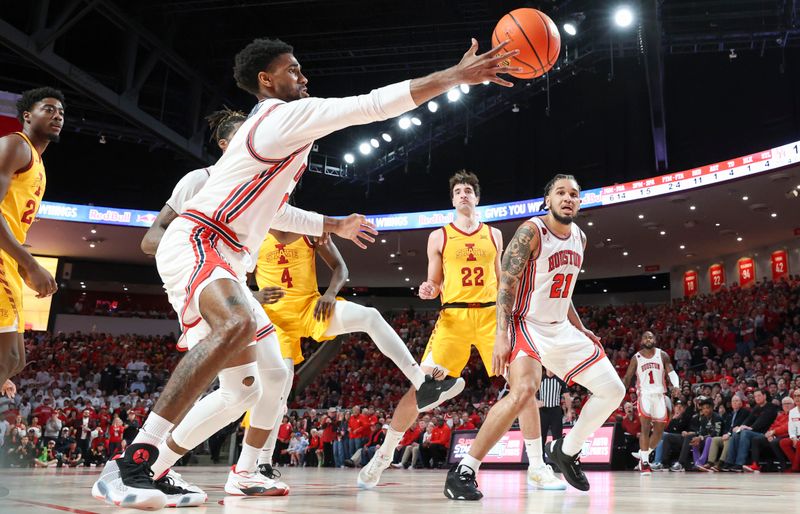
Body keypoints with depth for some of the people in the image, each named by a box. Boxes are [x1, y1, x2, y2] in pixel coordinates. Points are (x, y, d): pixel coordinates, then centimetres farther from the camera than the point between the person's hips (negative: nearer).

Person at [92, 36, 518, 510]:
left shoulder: (276, 130, 24)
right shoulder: (285, 116, -7)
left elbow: (270, 210, 35)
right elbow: (376, 105, -13)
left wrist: (335, 226, 40)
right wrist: (459, 75, -10)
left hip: (222, 262, 11)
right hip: (194, 244, -11)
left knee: (246, 386, 11)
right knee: (236, 325, -39)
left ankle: (156, 469, 18)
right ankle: (131, 465, -35)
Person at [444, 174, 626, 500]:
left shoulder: (580, 238, 9)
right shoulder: (532, 231, -14)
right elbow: (506, 283, -20)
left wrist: (580, 329, 18)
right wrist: (501, 335, -29)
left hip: (561, 329, 8)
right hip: (526, 324, -8)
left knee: (613, 391, 7)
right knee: (524, 391, -33)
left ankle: (566, 450, 26)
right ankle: (463, 471, -24)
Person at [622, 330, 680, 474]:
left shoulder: (662, 355, 5)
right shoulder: (636, 358, 3)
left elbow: (671, 371, -3)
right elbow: (627, 378, 5)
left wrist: (676, 385, -23)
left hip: (660, 394, 3)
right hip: (644, 394, -2)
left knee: (659, 429, 6)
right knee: (645, 427, -16)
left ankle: (644, 454, 25)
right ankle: (644, 461, -12)